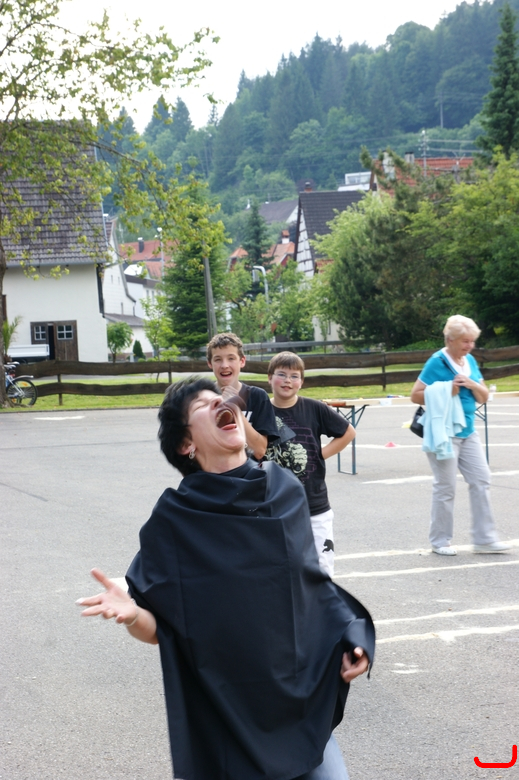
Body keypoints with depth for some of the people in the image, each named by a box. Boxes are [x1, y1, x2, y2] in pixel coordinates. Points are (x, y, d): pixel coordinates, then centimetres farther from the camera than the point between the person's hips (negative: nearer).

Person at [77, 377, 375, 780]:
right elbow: (159, 628, -10)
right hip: (222, 714, -3)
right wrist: (132, 614, -31)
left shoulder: (287, 491, -2)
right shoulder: (175, 518, -11)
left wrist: (351, 635, -3)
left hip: (301, 703, 3)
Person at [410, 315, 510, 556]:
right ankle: (440, 541, 13)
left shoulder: (470, 361, 9)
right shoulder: (437, 362, -12)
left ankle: (484, 539, 11)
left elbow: (483, 397, 11)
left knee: (481, 480, 4)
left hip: (468, 432, 7)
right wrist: (446, 394, -20)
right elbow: (416, 395, -12)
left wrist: (472, 385, -9)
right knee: (445, 487, 0)